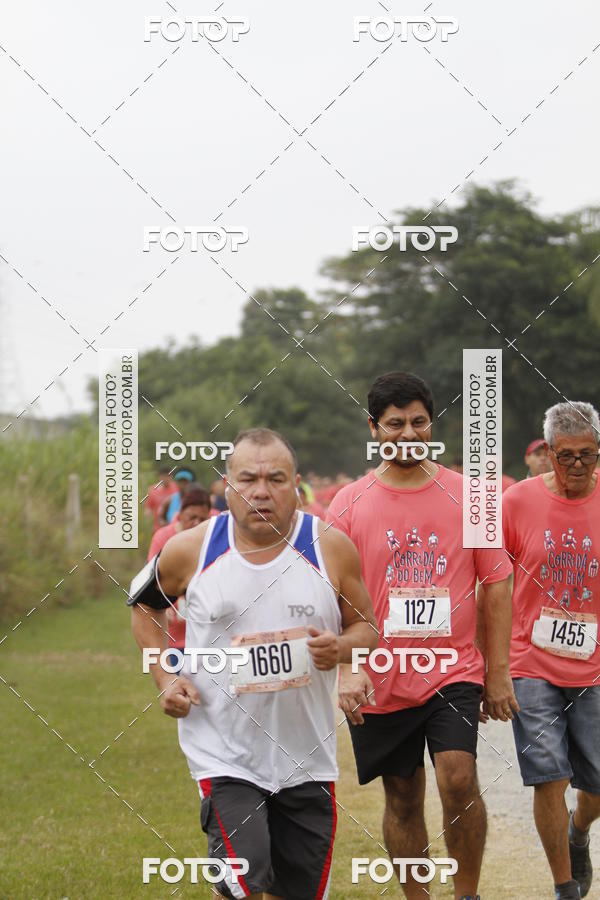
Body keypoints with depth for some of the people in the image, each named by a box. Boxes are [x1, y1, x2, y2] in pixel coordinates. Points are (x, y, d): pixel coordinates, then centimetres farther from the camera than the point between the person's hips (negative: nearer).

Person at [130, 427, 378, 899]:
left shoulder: (331, 547, -4)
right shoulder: (190, 550, -5)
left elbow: (367, 628, 8)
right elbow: (144, 604, 15)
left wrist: (341, 648, -15)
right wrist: (165, 678, 1)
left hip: (307, 756, 2)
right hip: (223, 752, -2)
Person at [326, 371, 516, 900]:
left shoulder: (466, 495, 1)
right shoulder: (349, 504, 1)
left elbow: (497, 586, 4)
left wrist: (498, 673, 1)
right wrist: (345, 669, -12)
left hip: (453, 671, -1)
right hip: (380, 681, 1)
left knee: (458, 777, -19)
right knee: (403, 799, 10)